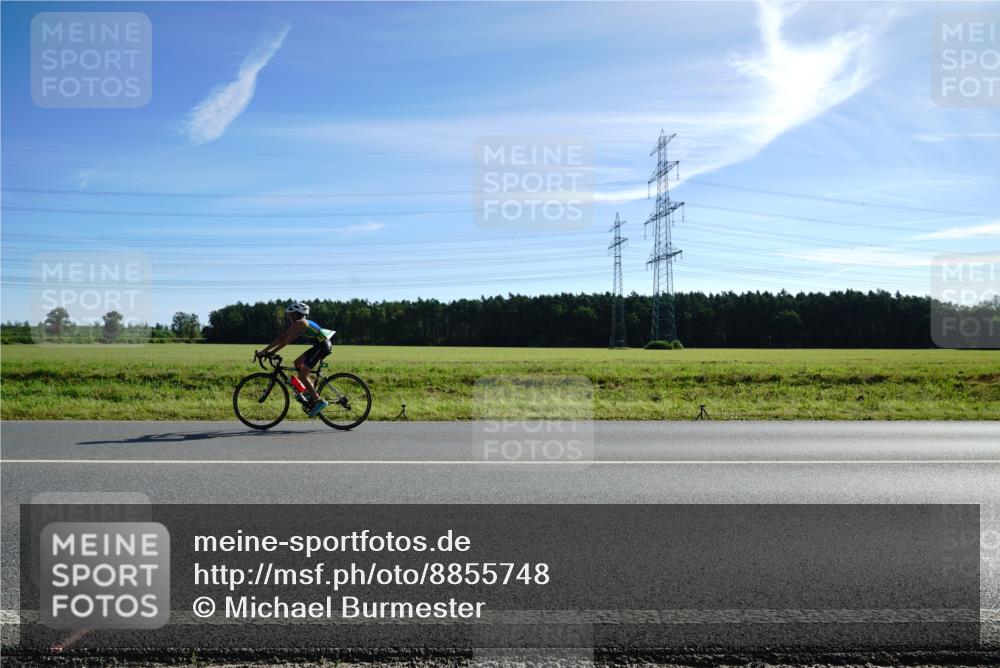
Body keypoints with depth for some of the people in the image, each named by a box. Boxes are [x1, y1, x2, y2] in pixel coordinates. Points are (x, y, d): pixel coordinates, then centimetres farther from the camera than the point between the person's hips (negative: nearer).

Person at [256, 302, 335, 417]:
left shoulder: (299, 323, -8)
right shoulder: (302, 324, 22)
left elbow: (282, 339, -12)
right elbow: (287, 341, 23)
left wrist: (263, 351, -9)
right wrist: (271, 352, 18)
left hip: (322, 346, -10)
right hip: (321, 345, 10)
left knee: (302, 375, -6)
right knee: (297, 363, 19)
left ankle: (319, 401, -7)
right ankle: (312, 391, 19)